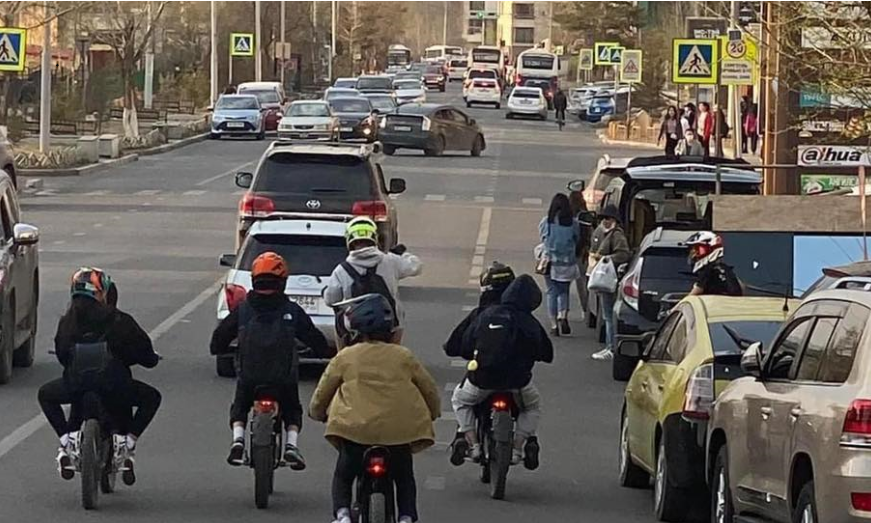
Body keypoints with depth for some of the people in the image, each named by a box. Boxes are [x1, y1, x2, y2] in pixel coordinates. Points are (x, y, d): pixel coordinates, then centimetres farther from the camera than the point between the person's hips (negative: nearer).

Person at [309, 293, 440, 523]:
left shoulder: (345, 357, 6)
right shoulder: (404, 357, 10)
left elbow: (322, 393, 10)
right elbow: (430, 390, 14)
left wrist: (317, 413, 31)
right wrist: (431, 415, 33)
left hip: (356, 429, -2)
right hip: (400, 431, 2)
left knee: (343, 476, 18)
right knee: (404, 478, 23)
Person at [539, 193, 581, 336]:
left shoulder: (545, 222, -6)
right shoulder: (573, 223, -6)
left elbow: (542, 238, 7)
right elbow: (577, 240, 6)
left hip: (550, 261, 0)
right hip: (567, 263, 0)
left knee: (552, 292, 7)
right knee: (564, 292, 14)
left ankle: (554, 324, 5)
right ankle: (563, 316, -9)